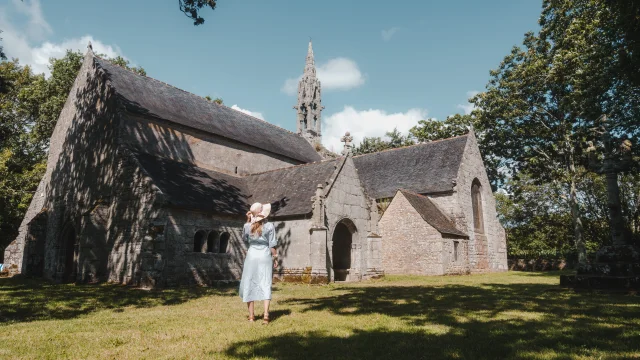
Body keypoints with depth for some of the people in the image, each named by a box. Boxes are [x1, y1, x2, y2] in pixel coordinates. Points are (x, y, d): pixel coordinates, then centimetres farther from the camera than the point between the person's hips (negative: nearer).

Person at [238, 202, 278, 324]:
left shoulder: (247, 226, -4)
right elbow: (272, 245, -7)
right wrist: (275, 257, 6)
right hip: (265, 257, -1)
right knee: (265, 285, 3)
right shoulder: (269, 226, -9)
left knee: (249, 285, 11)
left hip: (252, 256, 1)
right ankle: (266, 314, -8)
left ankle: (251, 316, 16)